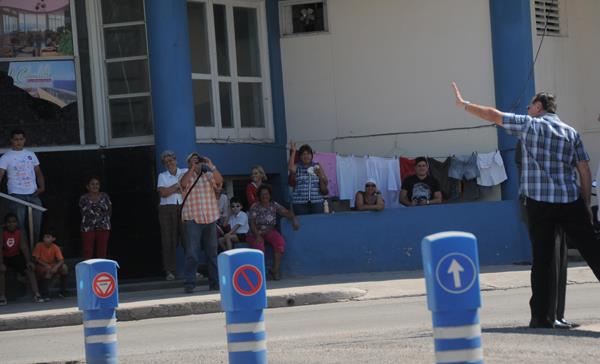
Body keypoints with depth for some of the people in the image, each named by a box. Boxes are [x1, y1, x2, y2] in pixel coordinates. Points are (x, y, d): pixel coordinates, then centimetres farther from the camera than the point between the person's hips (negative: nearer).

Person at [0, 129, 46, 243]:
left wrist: (42, 186, 1)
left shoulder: (31, 154, 13)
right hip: (16, 195, -4)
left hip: (33, 194, 4)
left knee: (37, 223, 6)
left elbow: (38, 172, 17)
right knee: (19, 224, -4)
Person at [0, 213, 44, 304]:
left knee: (29, 269, -13)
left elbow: (23, 247, -13)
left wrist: (28, 261, -22)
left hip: (16, 256, 3)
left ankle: (36, 295, -15)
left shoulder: (19, 232, -12)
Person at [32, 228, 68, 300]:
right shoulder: (39, 246, -13)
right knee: (48, 271, -36)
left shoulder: (55, 248, -9)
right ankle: (45, 294, -30)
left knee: (64, 267, -22)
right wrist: (46, 265, -28)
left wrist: (56, 267, -38)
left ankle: (63, 291, -11)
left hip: (52, 266, 3)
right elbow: (35, 259, -14)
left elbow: (61, 260, -17)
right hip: (41, 267, -3)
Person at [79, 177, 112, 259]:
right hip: (88, 228, -1)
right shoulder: (83, 198, 2)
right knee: (87, 252, -3)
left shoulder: (105, 197, 3)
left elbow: (110, 211, 12)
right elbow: (82, 212, 12)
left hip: (103, 228, 1)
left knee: (102, 252, 1)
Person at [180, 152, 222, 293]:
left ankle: (214, 282, 14)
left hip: (210, 218, 3)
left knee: (212, 252, 8)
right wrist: (193, 168, -14)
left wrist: (210, 165, -13)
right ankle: (189, 283, -9)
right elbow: (183, 183, -16)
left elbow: (220, 180, -7)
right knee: (191, 253, -9)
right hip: (192, 218, -3)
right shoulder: (187, 176, 6)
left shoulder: (209, 175, 12)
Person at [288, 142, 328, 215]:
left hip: (316, 201, 1)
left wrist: (320, 175, -10)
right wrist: (293, 152, -12)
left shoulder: (317, 166, 12)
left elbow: (325, 183, 12)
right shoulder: (297, 167, 7)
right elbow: (290, 168, -17)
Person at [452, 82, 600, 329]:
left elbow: (493, 115, 9)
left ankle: (541, 316, 2)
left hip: (539, 203, -2)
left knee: (542, 260, 3)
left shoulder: (529, 125, 3)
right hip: (571, 202, 2)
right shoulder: (571, 132, 11)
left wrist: (463, 104, 21)